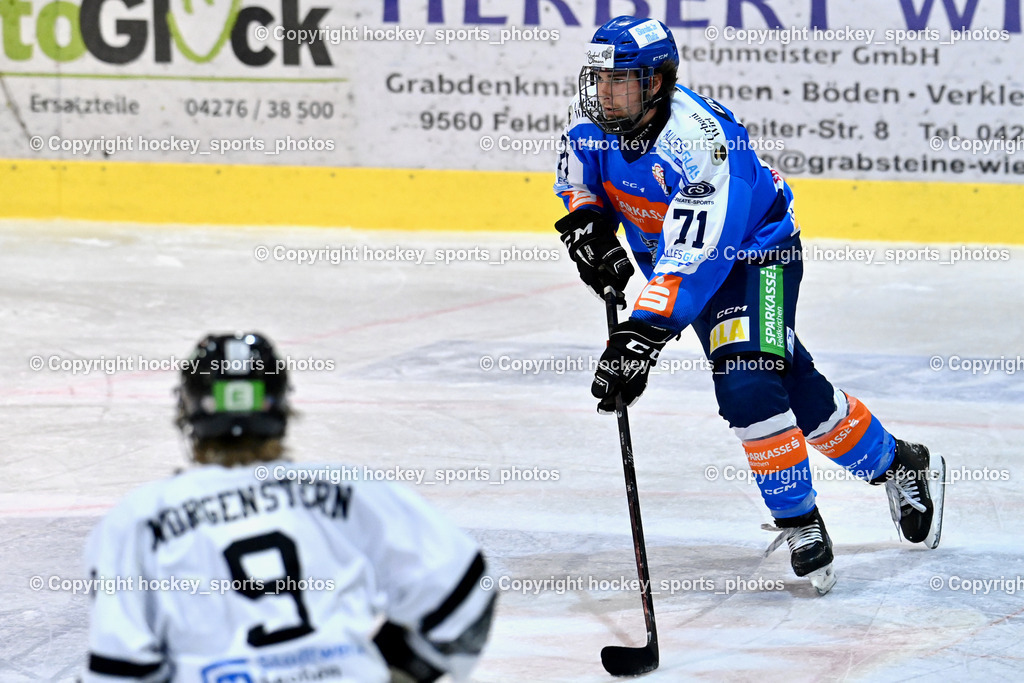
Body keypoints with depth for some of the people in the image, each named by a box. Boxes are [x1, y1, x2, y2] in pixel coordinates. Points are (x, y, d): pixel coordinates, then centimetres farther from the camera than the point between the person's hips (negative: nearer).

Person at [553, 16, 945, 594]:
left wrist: (641, 337, -47)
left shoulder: (698, 140, -37)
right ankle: (899, 465, 30)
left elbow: (691, 259, -41)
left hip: (757, 249, -7)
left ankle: (801, 522, -9)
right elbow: (578, 177, 8)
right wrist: (588, 222, -14)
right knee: (792, 385, 11)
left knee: (747, 383, -25)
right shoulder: (595, 119, -15)